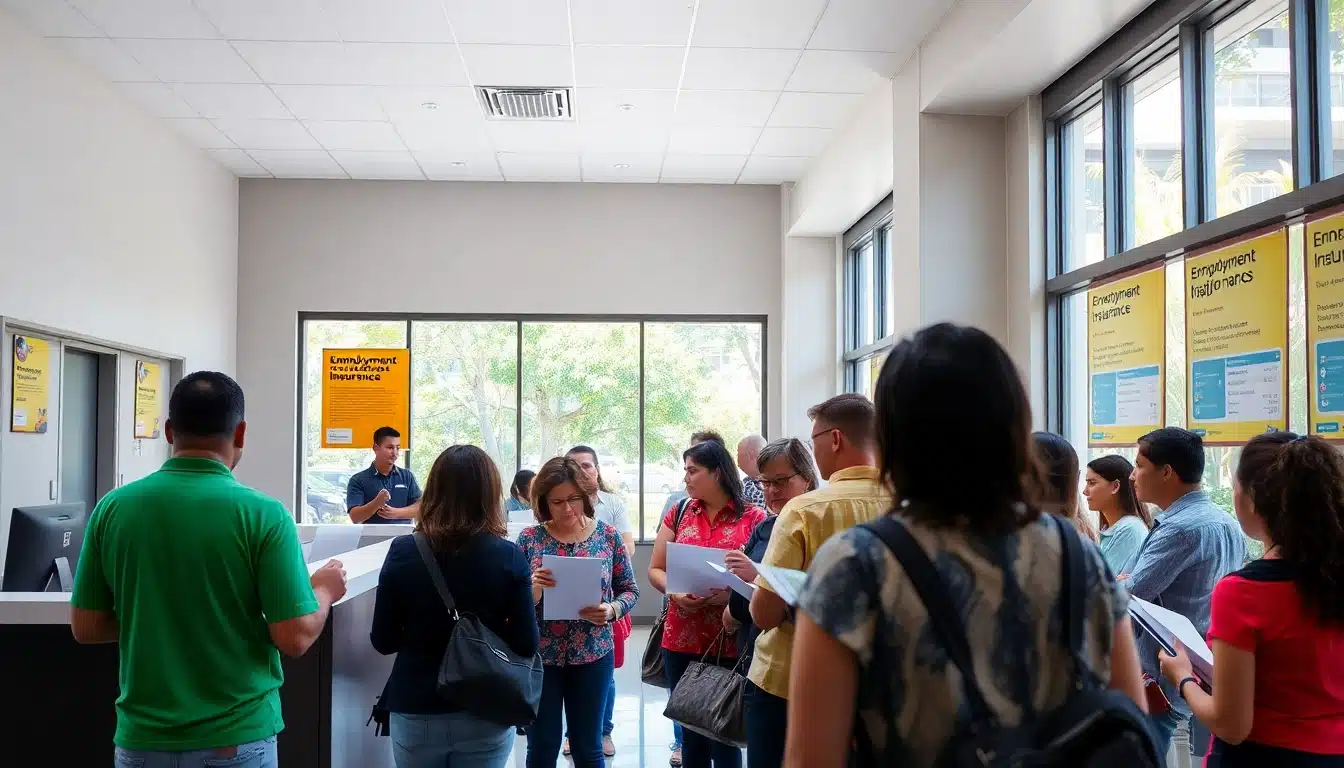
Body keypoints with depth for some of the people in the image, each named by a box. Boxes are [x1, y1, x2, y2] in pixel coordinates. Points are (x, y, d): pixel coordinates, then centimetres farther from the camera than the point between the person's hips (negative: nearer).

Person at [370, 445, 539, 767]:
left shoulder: (402, 552, -10)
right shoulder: (509, 557, -12)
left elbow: (383, 641, -3)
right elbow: (526, 644, -10)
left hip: (415, 711, 1)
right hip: (486, 714, 0)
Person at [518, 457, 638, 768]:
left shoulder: (608, 536, -3)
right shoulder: (529, 539, -5)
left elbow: (629, 589, 3)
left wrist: (612, 610, -17)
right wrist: (533, 588, -24)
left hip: (592, 655, 0)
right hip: (539, 656, 0)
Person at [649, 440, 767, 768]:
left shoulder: (754, 518, -3)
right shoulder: (679, 515, 9)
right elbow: (655, 569, 11)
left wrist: (732, 592, -21)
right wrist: (674, 593, -9)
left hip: (731, 642, -3)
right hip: (682, 640, 4)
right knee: (690, 730, 13)